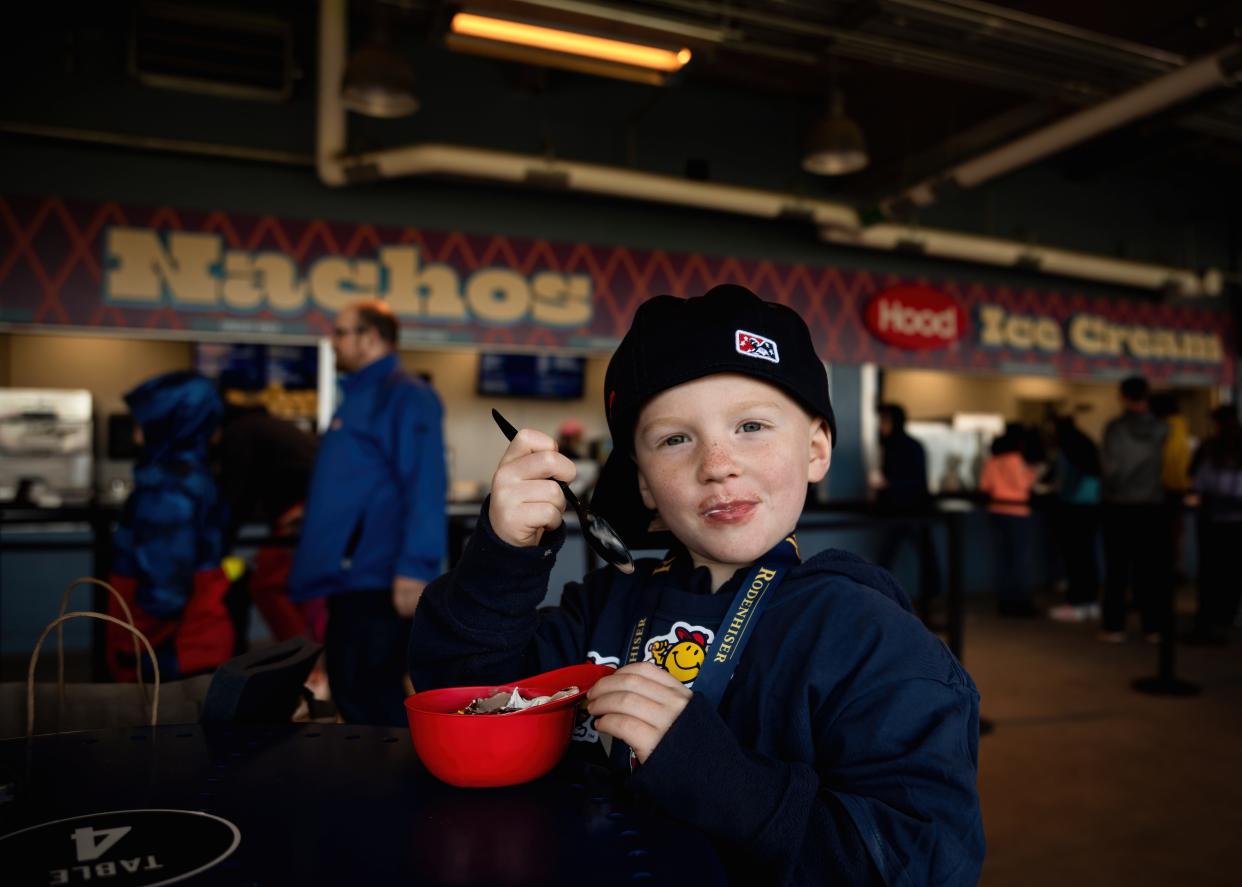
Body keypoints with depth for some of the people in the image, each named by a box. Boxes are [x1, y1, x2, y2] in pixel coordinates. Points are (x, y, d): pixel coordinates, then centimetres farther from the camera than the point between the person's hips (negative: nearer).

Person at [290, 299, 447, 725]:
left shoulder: (405, 395, -11)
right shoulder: (359, 396, 20)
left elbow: (424, 488, -21)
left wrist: (414, 567, -27)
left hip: (379, 579, -10)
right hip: (349, 575, 10)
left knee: (374, 697, -6)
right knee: (351, 692, 16)